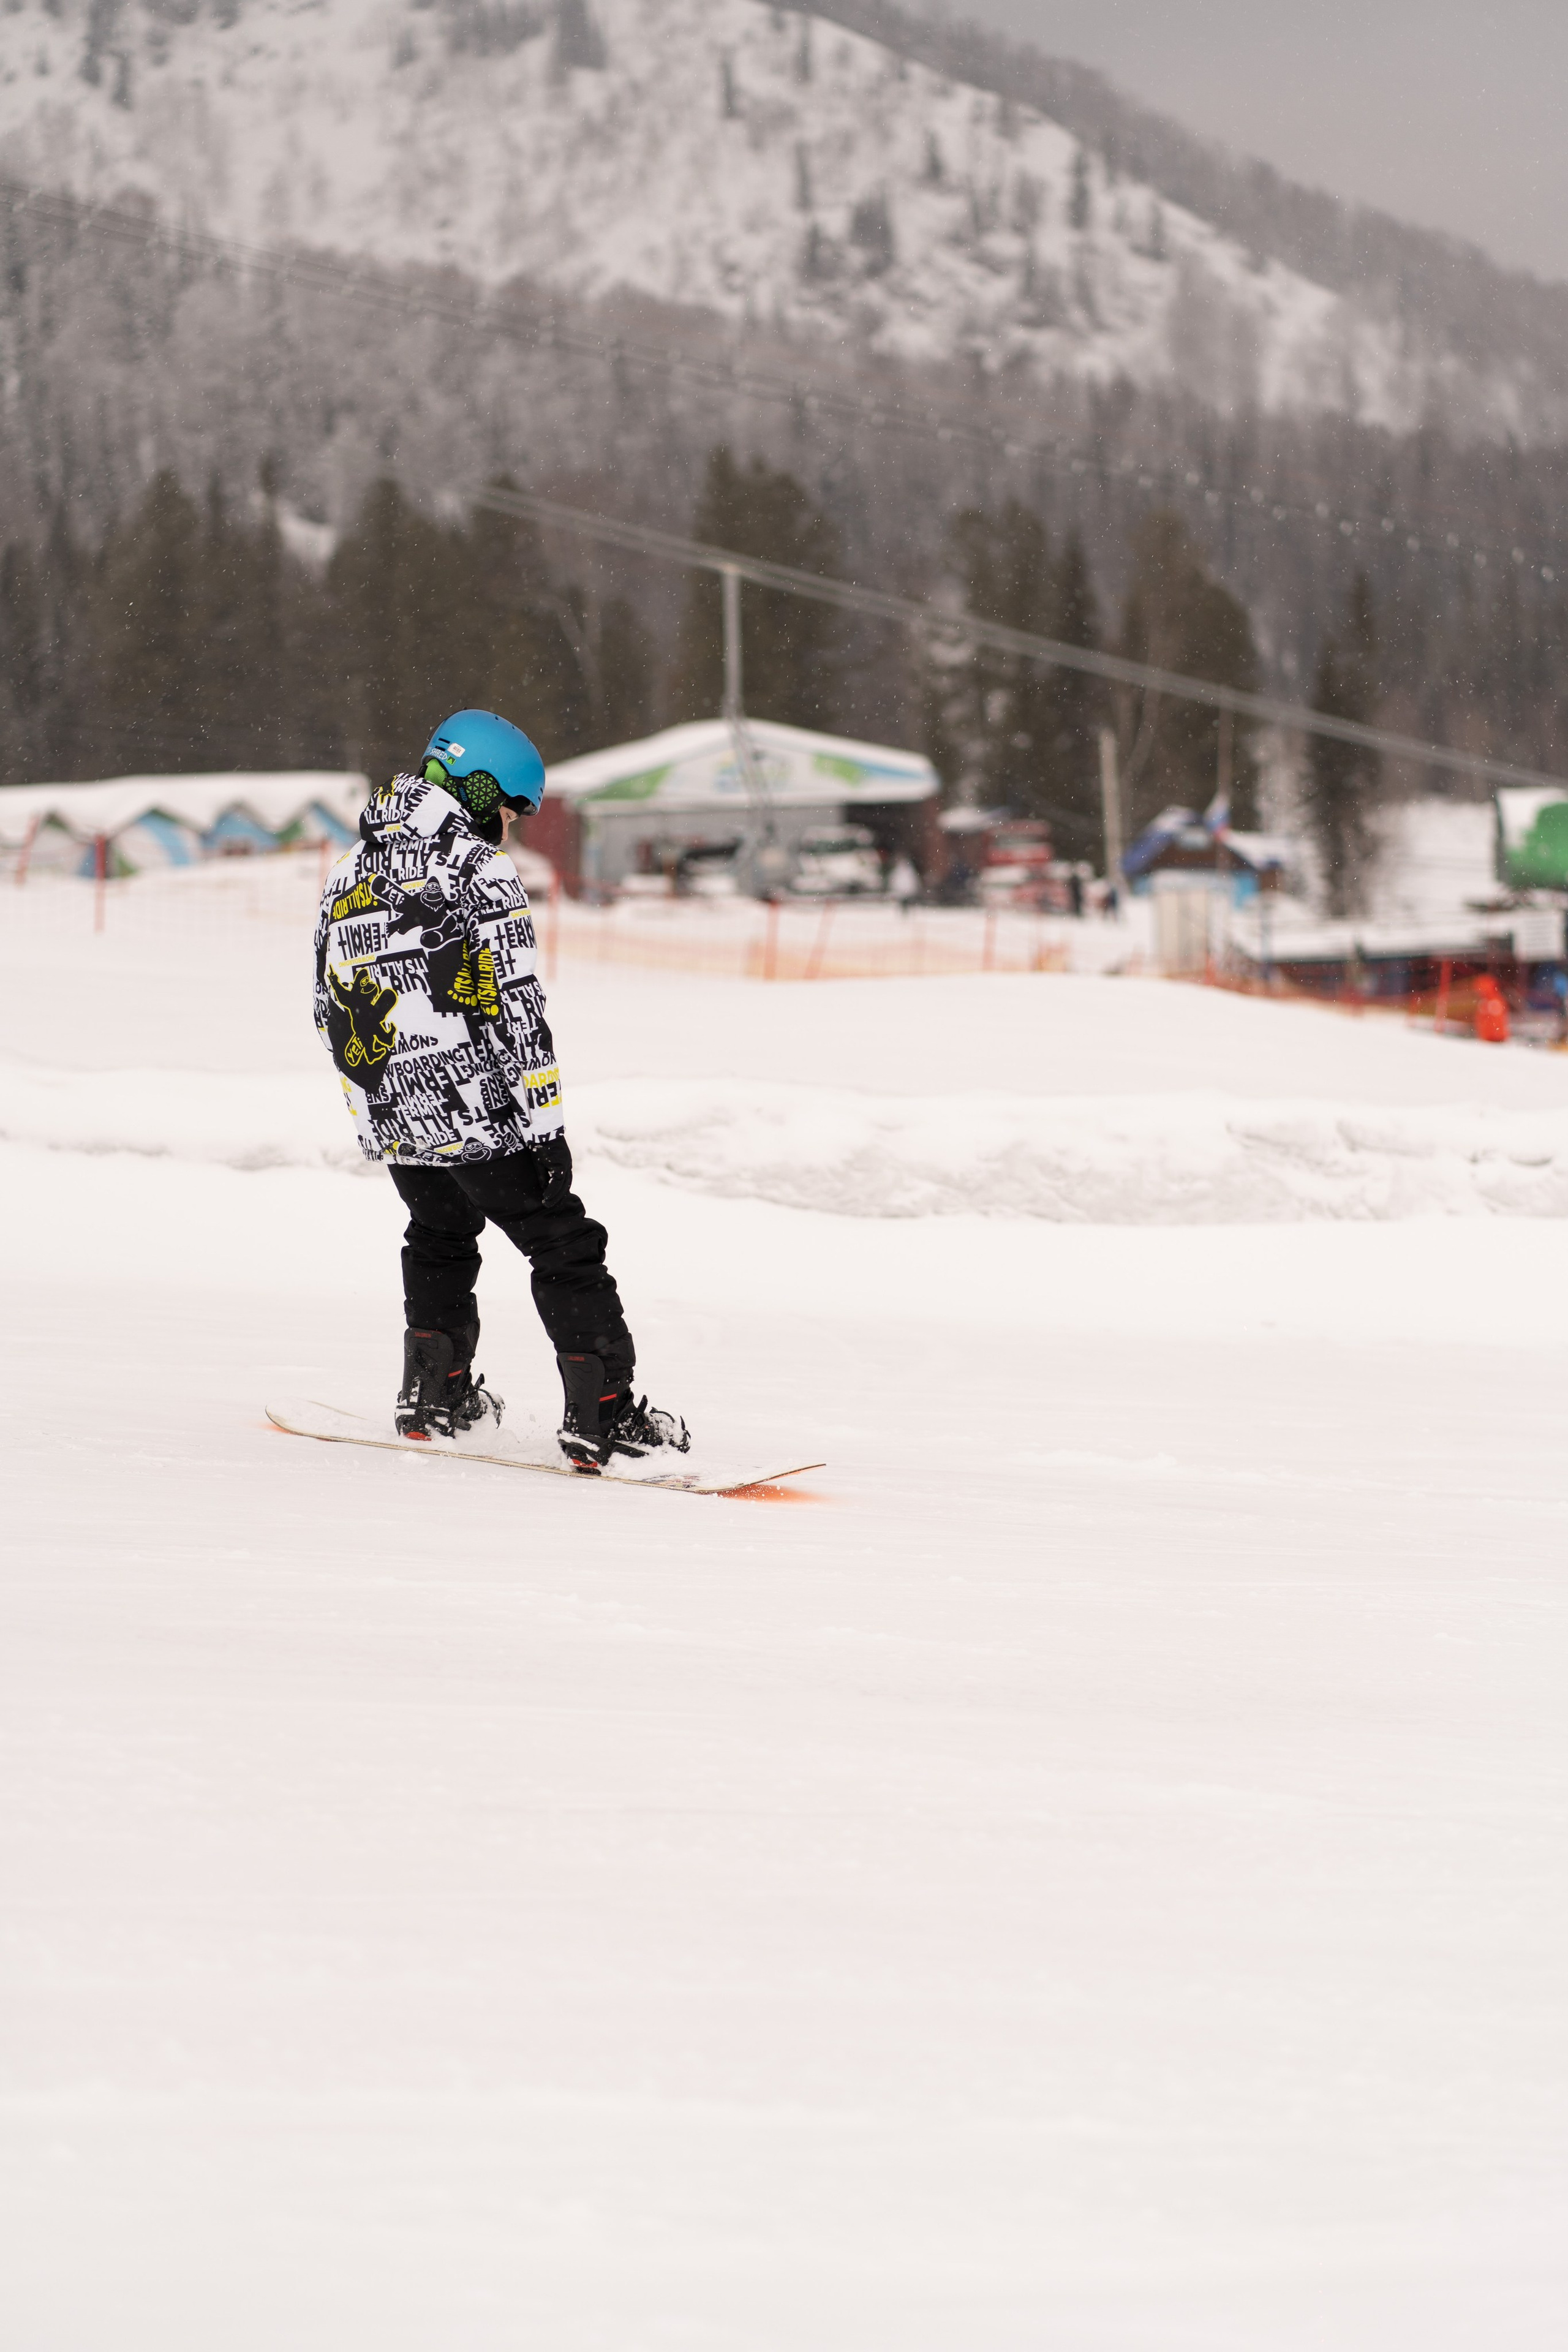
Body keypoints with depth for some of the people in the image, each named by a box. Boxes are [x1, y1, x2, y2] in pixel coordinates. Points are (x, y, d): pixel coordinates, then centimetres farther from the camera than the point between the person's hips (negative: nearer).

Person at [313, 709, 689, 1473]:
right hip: (481, 1116, -6)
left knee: (439, 1240, 29)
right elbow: (516, 1009, -16)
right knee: (564, 1247, 1)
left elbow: (330, 1009, 15)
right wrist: (546, 1124, -14)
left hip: (394, 1123, 7)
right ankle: (604, 1414, -5)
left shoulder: (347, 875, 9)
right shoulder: (480, 872, -13)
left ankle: (435, 1395, 32)